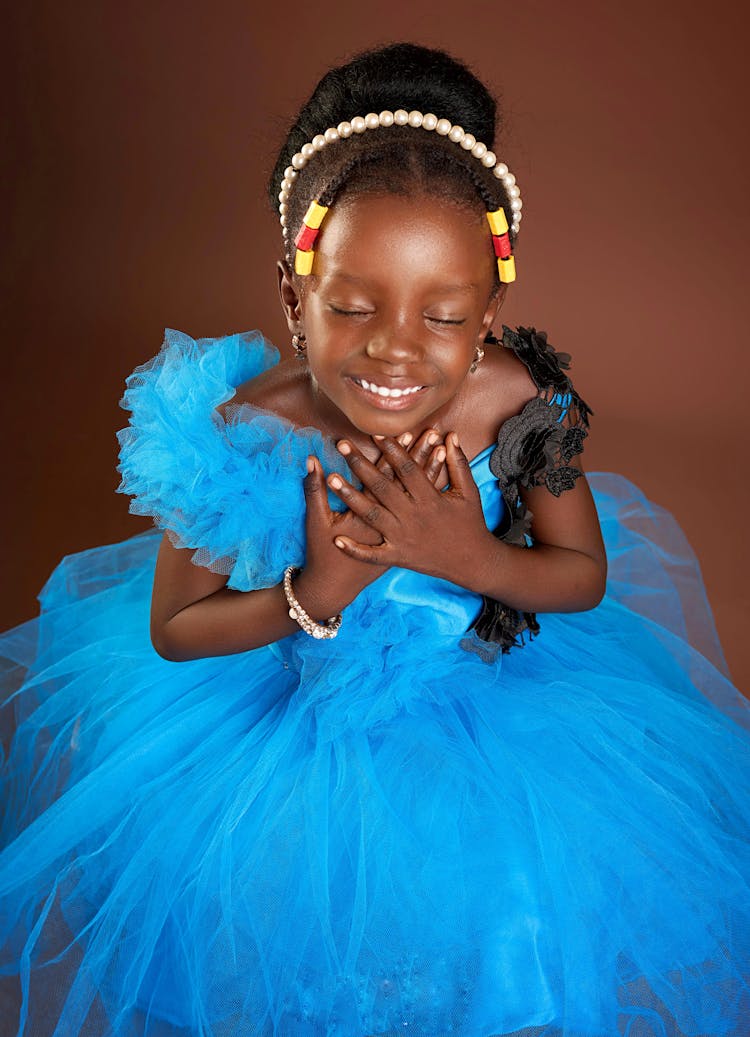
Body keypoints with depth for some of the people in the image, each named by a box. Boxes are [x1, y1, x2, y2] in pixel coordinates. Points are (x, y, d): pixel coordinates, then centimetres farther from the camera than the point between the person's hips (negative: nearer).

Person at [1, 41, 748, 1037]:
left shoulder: (522, 402, -24)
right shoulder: (241, 433, -28)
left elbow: (588, 577, -8)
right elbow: (170, 631, -13)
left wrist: (472, 559, -28)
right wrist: (316, 595, -29)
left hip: (494, 688, 2)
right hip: (293, 707, -1)